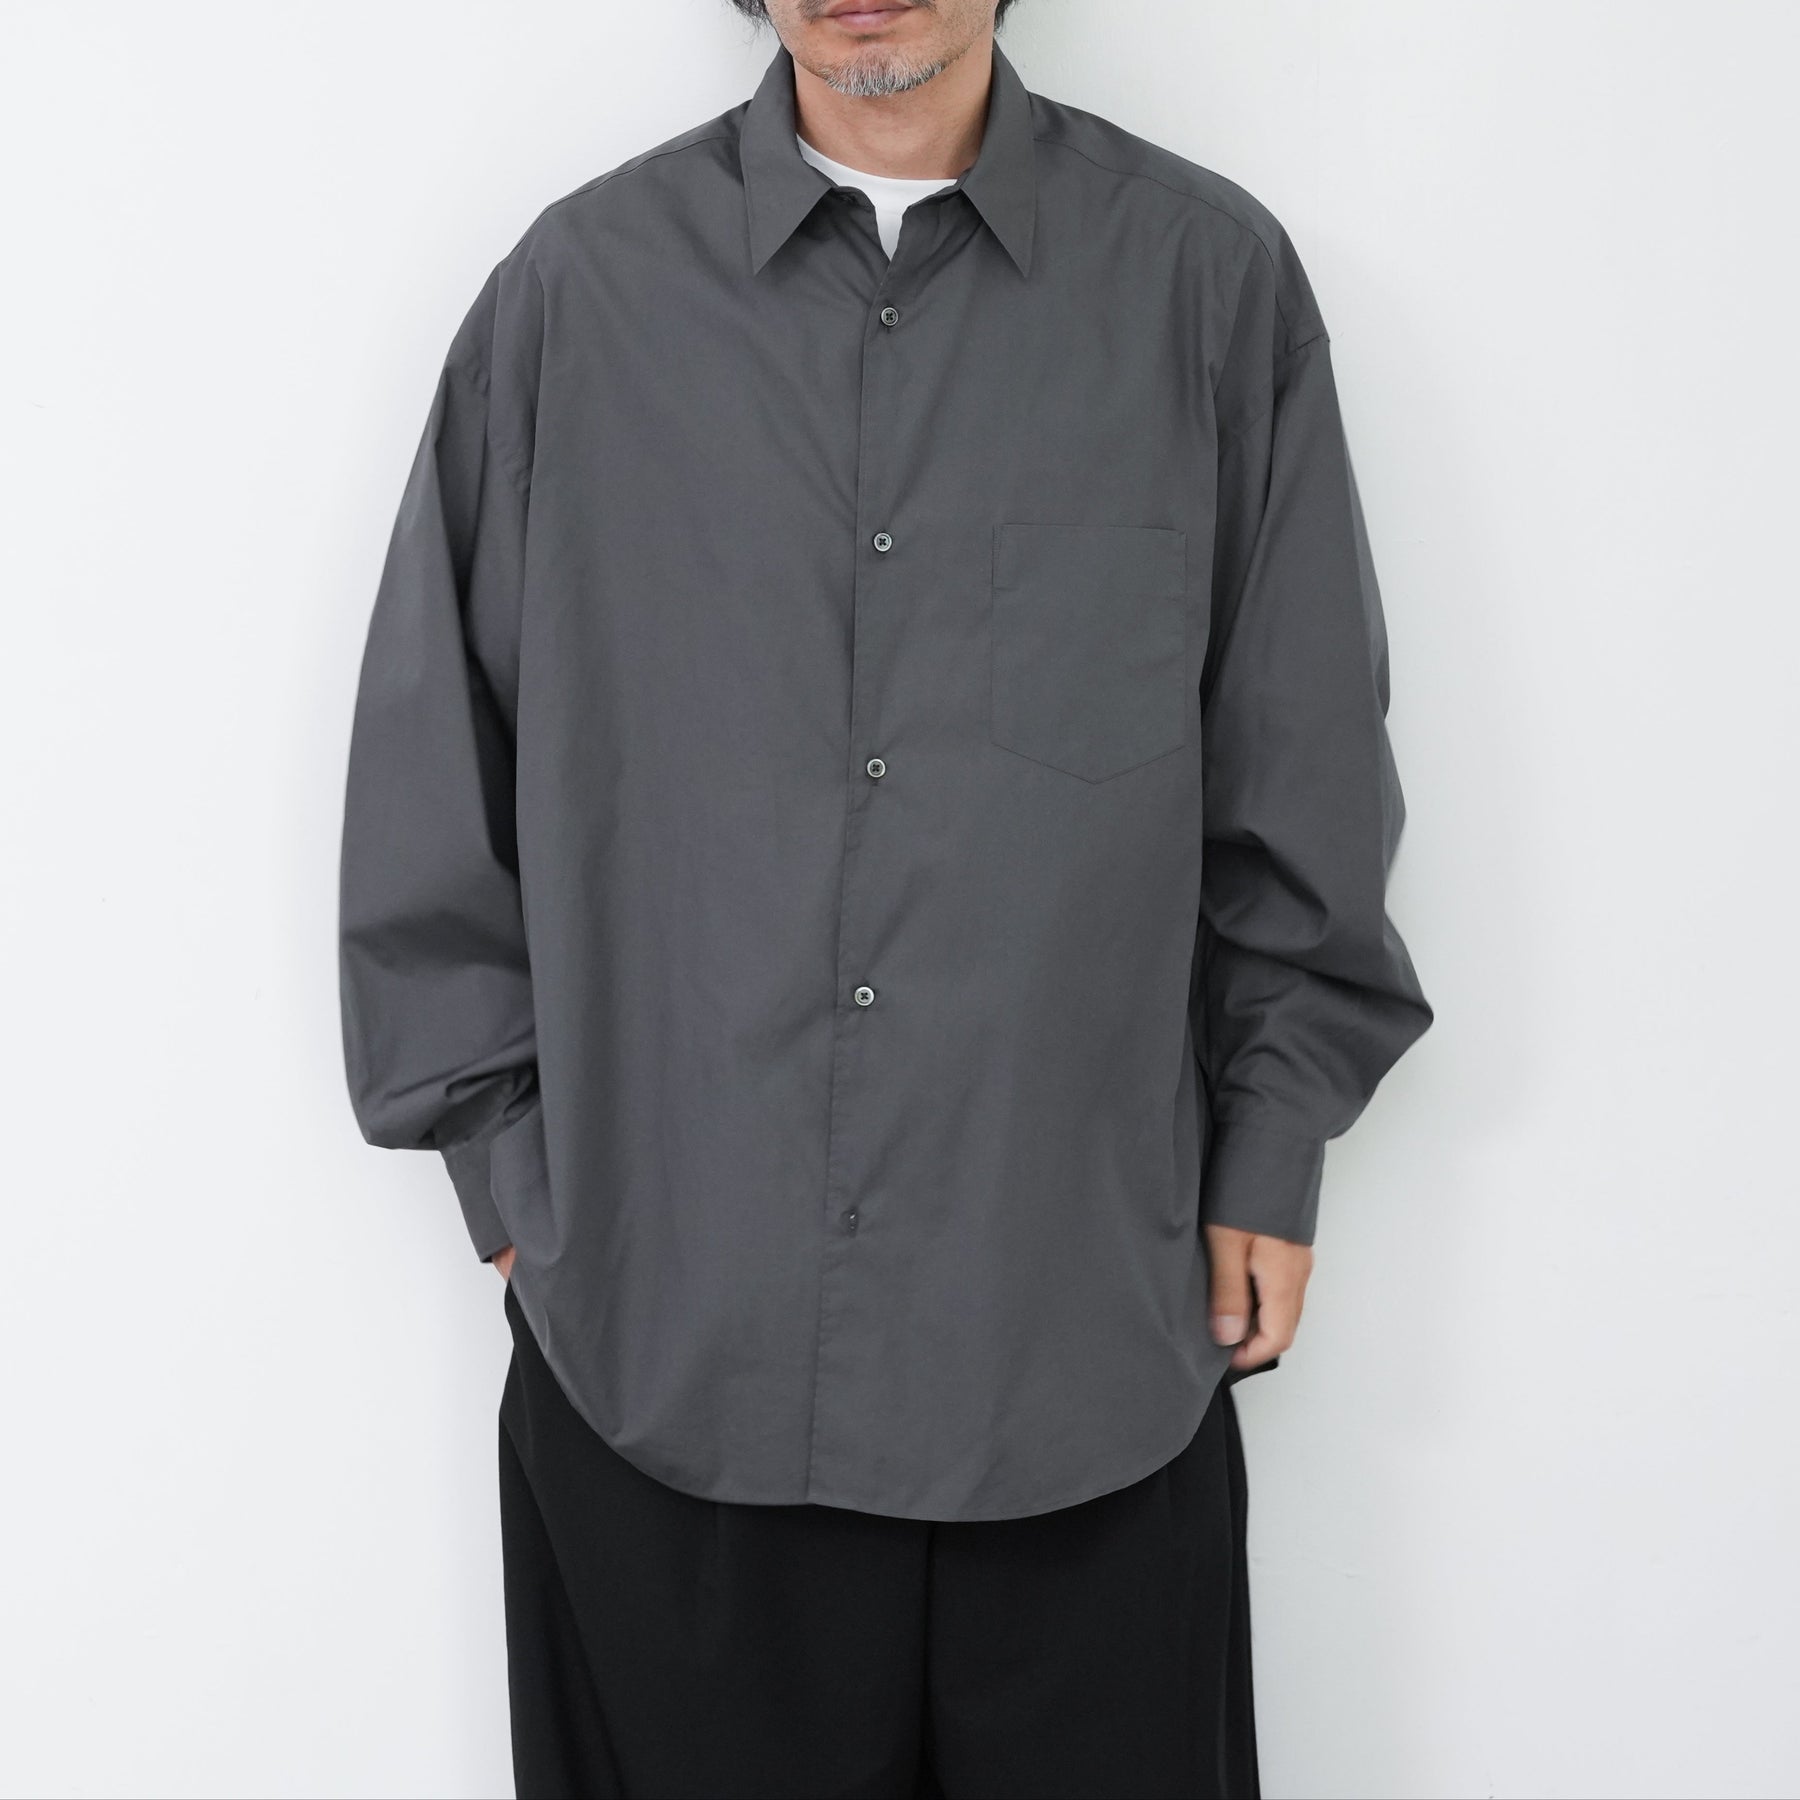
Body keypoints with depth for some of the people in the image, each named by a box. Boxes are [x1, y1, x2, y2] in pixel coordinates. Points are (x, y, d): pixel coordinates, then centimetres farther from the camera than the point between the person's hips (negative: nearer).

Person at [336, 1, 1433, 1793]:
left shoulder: (1212, 278, 1)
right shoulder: (576, 289, 1)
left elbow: (1307, 774, 6)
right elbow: (432, 789, 6)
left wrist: (1271, 1159, 6)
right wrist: (505, 1164, 6)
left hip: (1095, 1349, 0)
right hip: (661, 1345, 1)